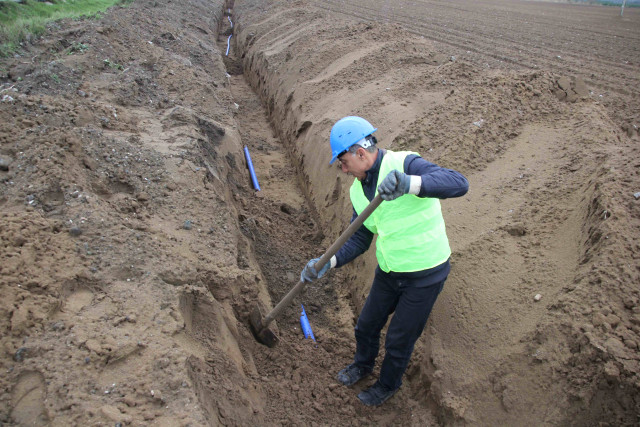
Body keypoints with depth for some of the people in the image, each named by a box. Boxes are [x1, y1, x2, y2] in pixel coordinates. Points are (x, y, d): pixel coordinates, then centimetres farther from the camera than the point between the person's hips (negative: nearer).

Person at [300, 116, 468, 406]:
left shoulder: (405, 164, -24)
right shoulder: (358, 189, 0)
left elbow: (458, 184, -38)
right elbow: (359, 239, 3)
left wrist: (409, 184, -55)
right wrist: (328, 263, -13)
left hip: (425, 275, -7)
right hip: (388, 271, 7)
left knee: (399, 339, 11)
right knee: (366, 327, 22)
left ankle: (388, 385, 42)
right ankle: (363, 364, 55)